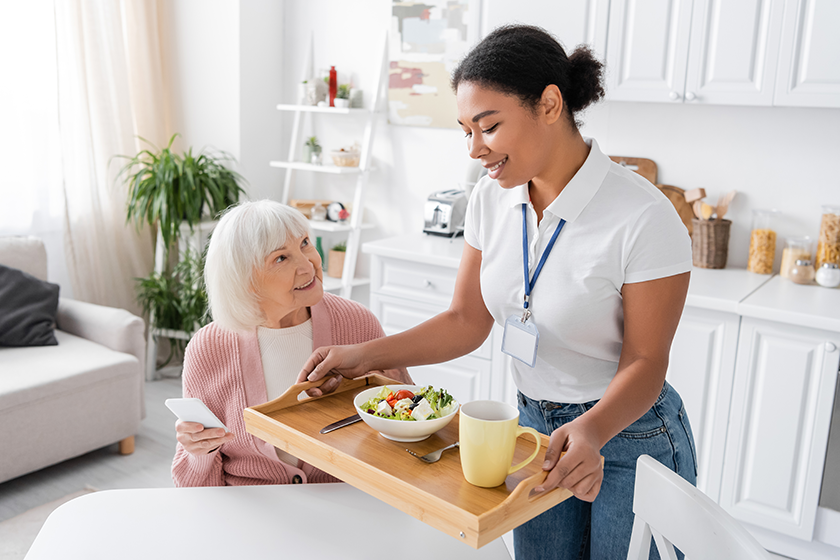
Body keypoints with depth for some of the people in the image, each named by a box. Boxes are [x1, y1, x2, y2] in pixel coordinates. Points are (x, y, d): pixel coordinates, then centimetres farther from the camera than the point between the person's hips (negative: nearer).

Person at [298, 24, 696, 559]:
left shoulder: (644, 218, -24)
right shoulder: (492, 198, -5)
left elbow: (644, 360, -18)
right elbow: (467, 321, -1)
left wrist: (593, 431, -36)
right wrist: (366, 354, -11)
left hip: (628, 432, -5)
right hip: (536, 428, 5)